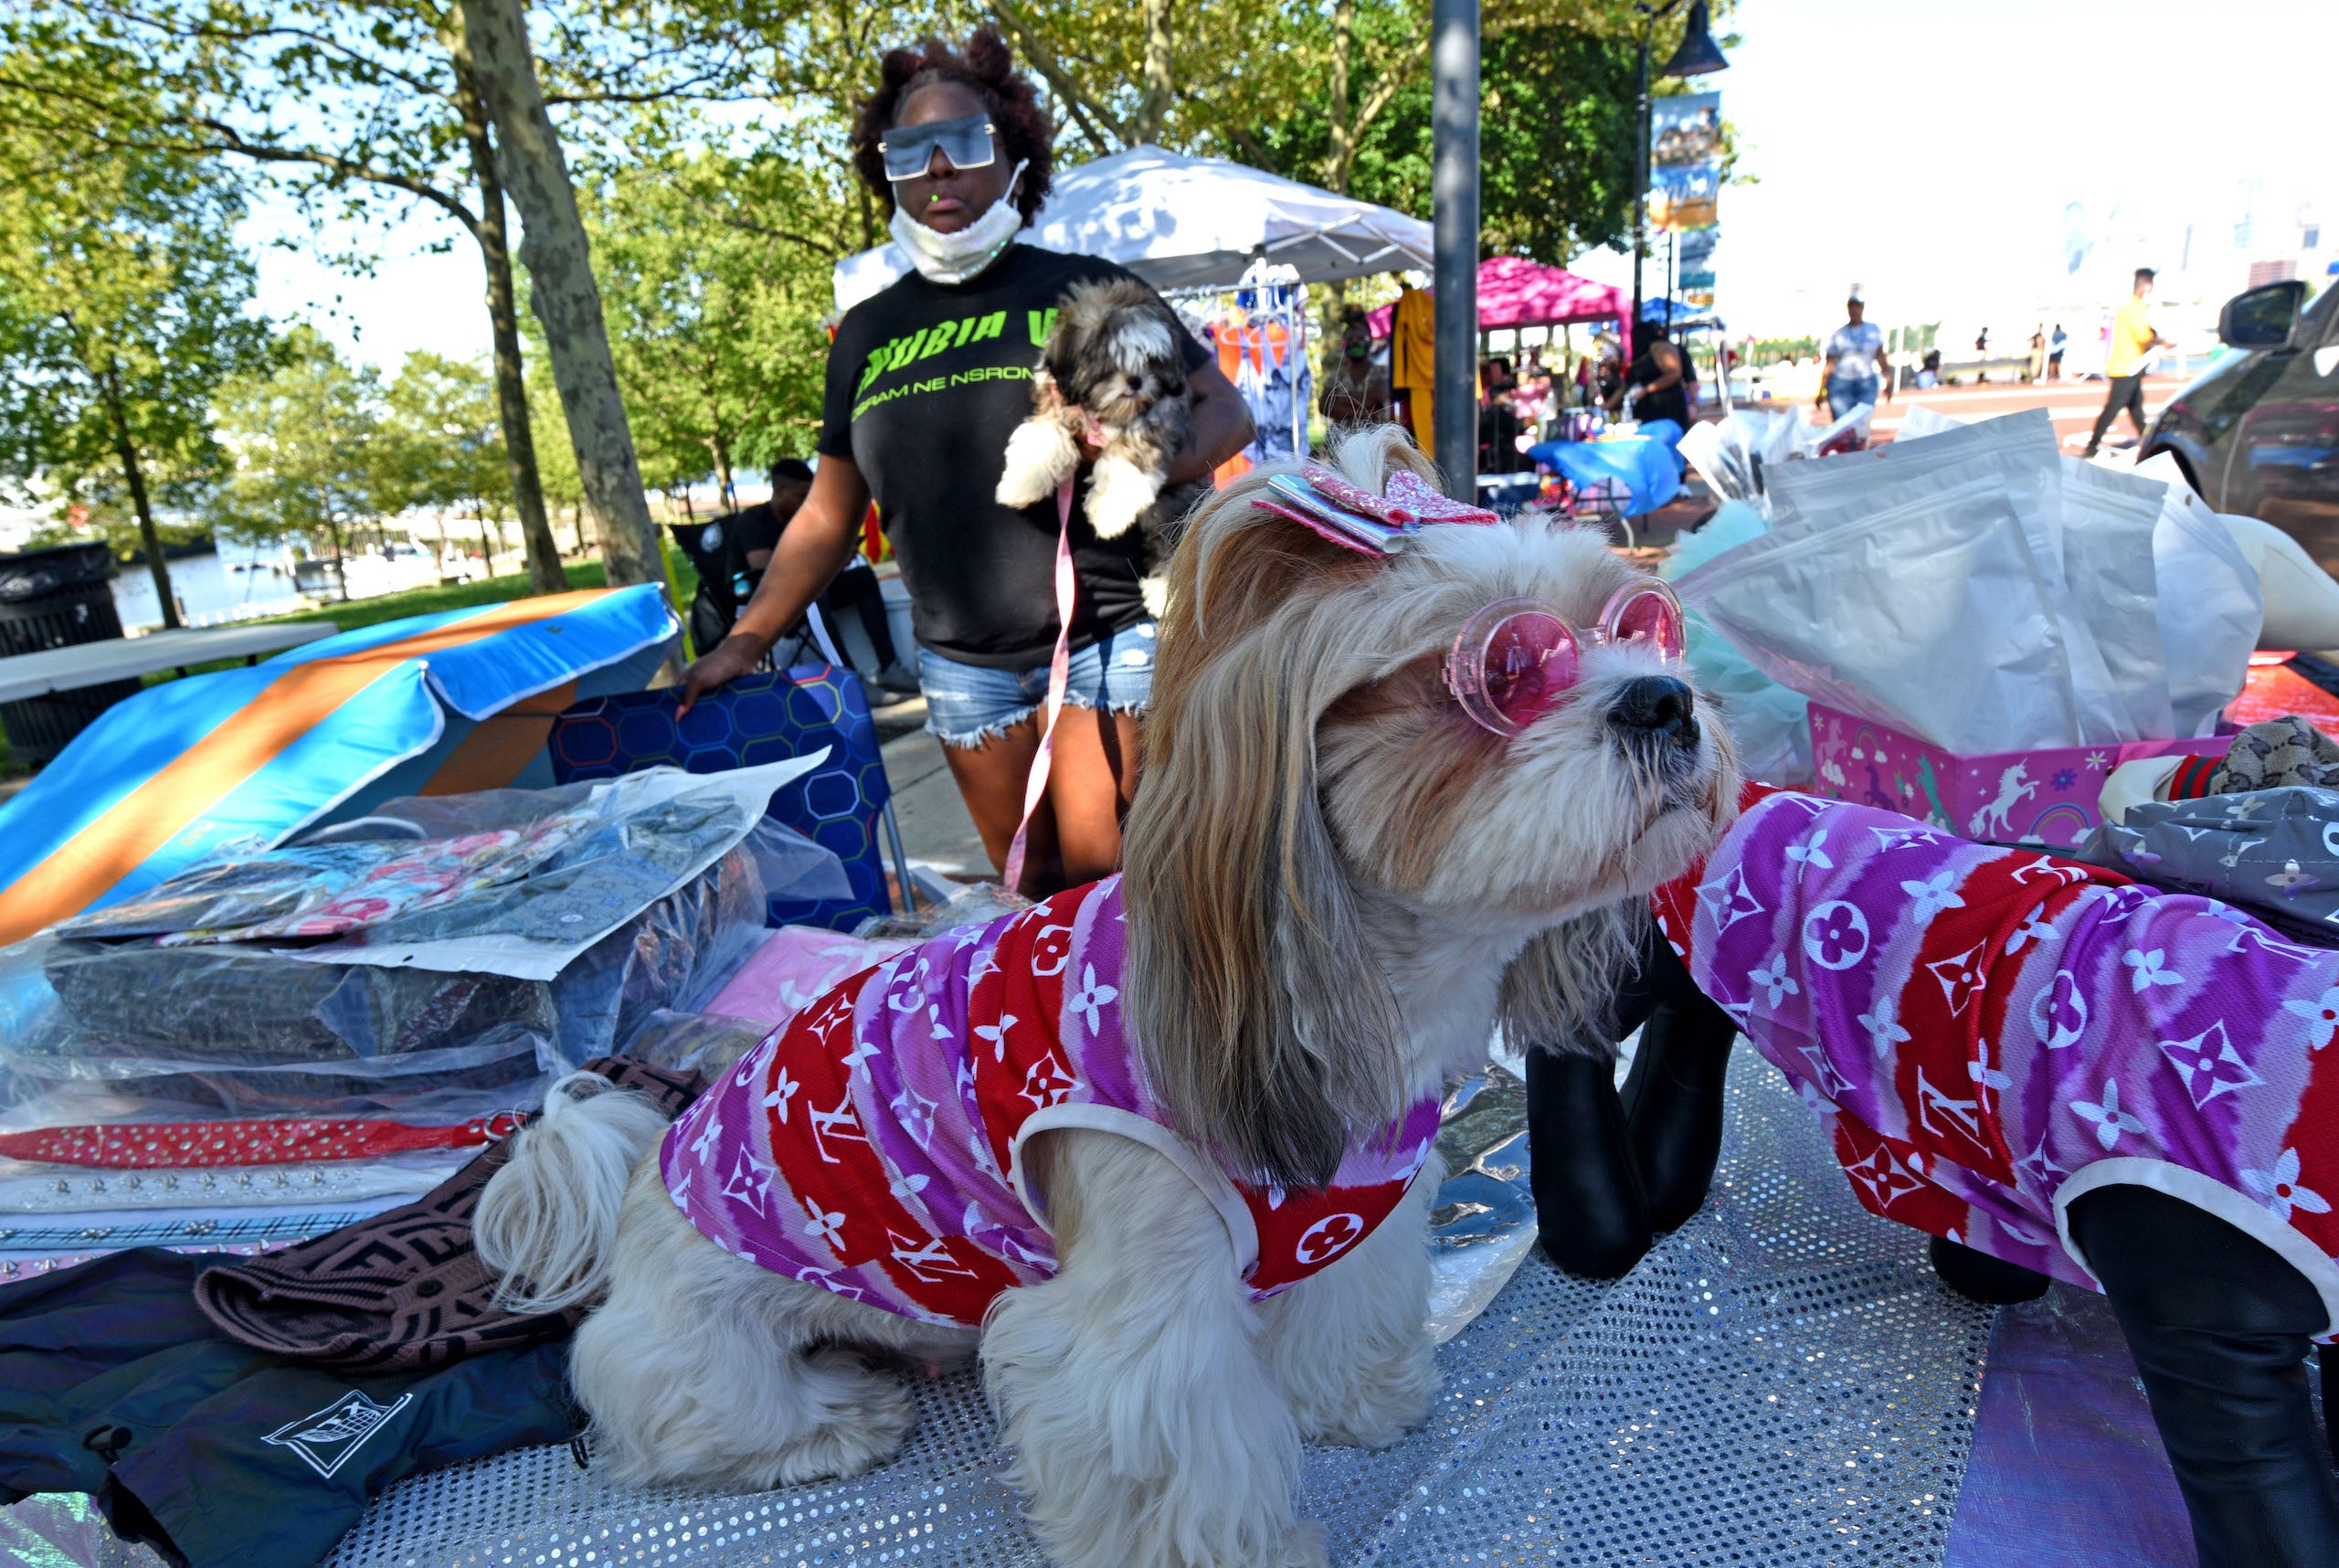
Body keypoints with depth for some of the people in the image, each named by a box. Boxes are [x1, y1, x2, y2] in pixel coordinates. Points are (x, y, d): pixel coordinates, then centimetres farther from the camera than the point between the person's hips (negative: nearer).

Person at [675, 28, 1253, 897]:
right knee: (1040, 894, 10)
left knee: (1106, 885, -4)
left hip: (1105, 641, -3)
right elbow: (829, 515, 17)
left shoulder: (1084, 288, 2)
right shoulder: (868, 332, 13)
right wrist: (744, 642, 11)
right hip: (962, 668, 4)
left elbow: (1226, 409, 3)